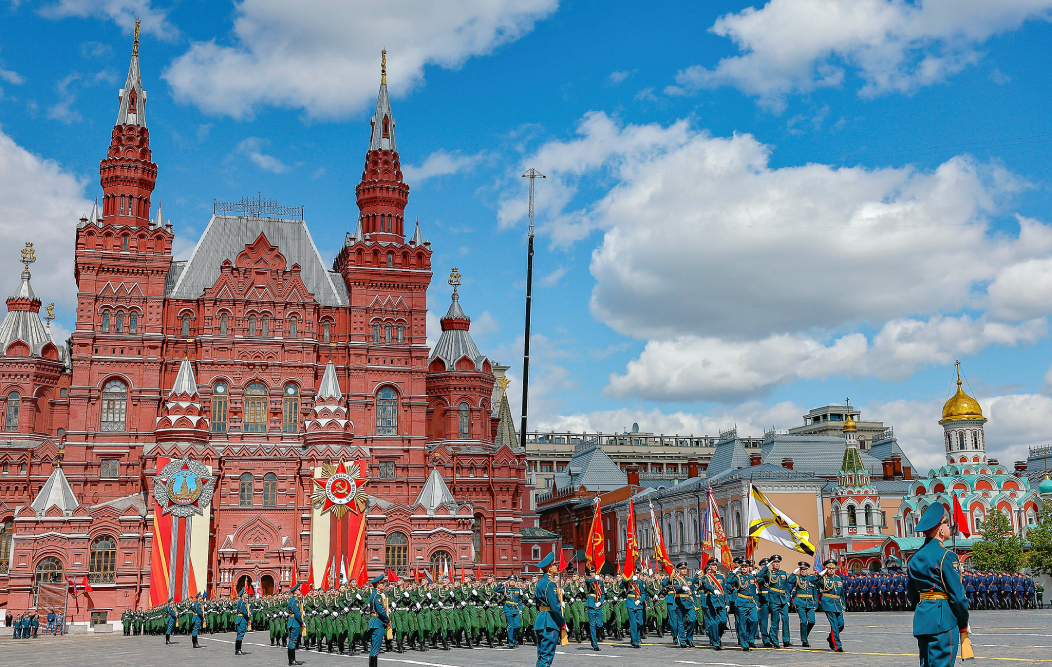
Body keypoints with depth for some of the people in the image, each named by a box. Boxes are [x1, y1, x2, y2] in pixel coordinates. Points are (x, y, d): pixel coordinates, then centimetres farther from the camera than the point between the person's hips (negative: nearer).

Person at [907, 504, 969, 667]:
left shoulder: (915, 557, 11)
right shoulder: (946, 557, -11)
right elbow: (957, 594, -10)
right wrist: (964, 623, 0)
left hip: (922, 617, 7)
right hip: (943, 619, -7)